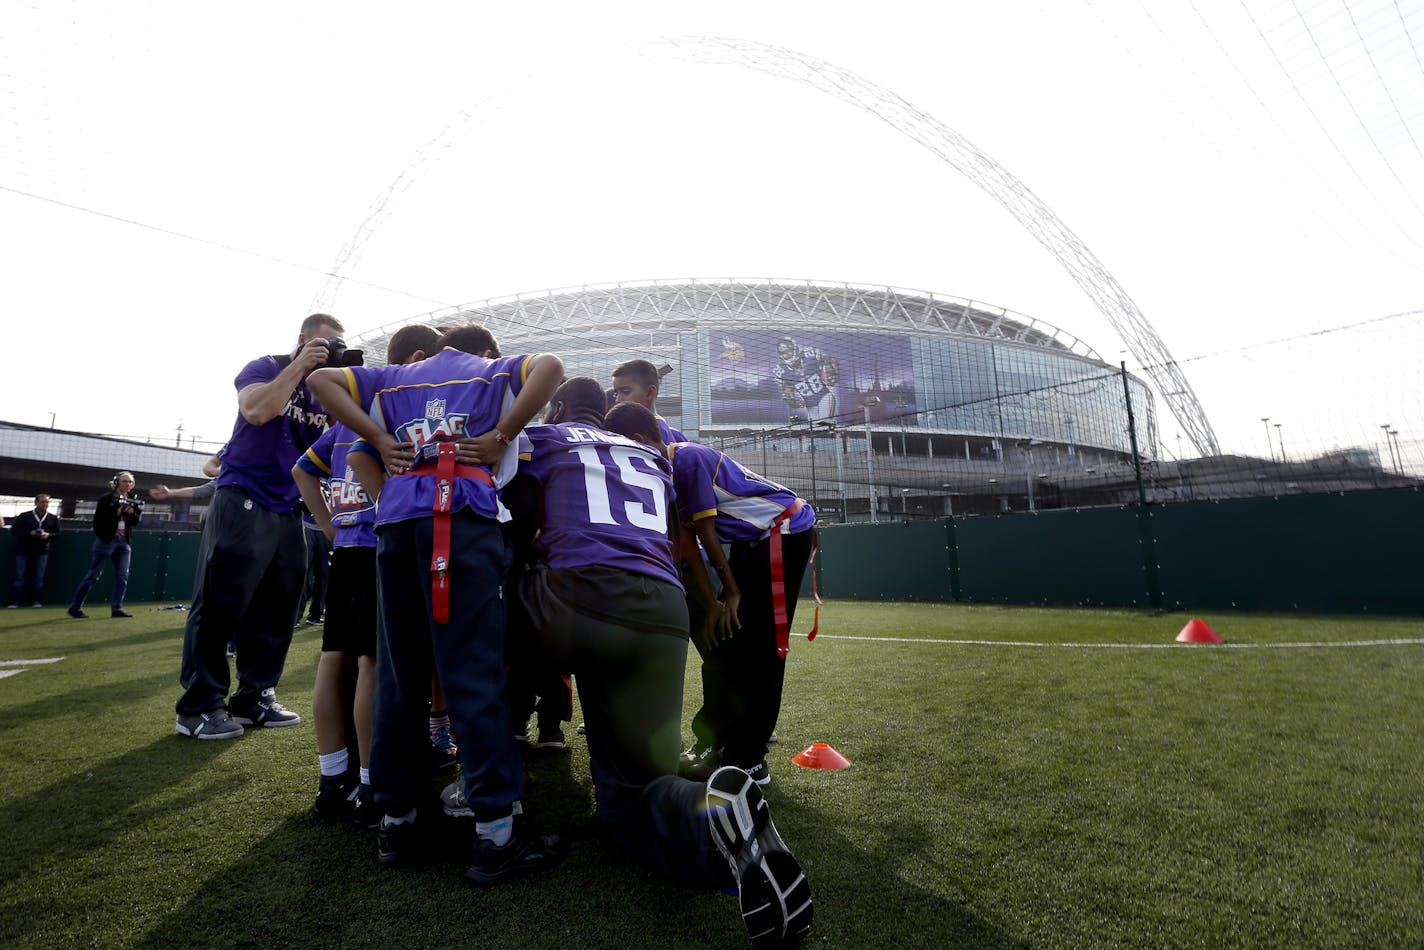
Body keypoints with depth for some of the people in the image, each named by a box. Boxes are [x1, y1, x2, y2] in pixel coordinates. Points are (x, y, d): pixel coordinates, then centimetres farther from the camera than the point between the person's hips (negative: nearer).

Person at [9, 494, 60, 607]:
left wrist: (48, 535, -11)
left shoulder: (53, 519, 8)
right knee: (19, 577, 0)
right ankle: (15, 601, 6)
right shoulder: (24, 516, 1)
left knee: (39, 577, 2)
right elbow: (14, 530, -1)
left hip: (42, 552, 1)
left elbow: (58, 533, 11)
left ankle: (37, 601, 8)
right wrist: (29, 533, -16)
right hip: (23, 551, -1)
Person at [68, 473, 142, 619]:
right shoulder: (107, 498, -6)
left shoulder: (132, 499, 10)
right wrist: (118, 512, -20)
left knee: (123, 576, 0)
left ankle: (117, 608, 4)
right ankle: (75, 607, 12)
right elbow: (99, 518, -13)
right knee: (94, 574, 0)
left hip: (123, 541, 5)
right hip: (106, 540, -5)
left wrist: (134, 512, -11)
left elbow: (135, 522, 7)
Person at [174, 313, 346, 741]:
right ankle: (198, 706, 6)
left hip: (287, 510, 6)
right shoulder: (265, 367, -3)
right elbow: (256, 411, -24)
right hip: (242, 500, -6)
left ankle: (254, 698, 17)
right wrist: (300, 365, -19)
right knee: (221, 602, -3)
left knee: (277, 608, 7)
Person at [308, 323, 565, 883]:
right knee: (474, 674, -7)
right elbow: (550, 366, 0)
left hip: (395, 520, 5)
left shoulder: (395, 378, 32)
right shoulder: (495, 371, 21)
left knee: (398, 674, 10)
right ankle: (495, 831, -3)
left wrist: (380, 438, 14)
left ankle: (397, 821, 18)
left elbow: (320, 379, 24)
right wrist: (503, 435, -1)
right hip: (463, 515, -4)